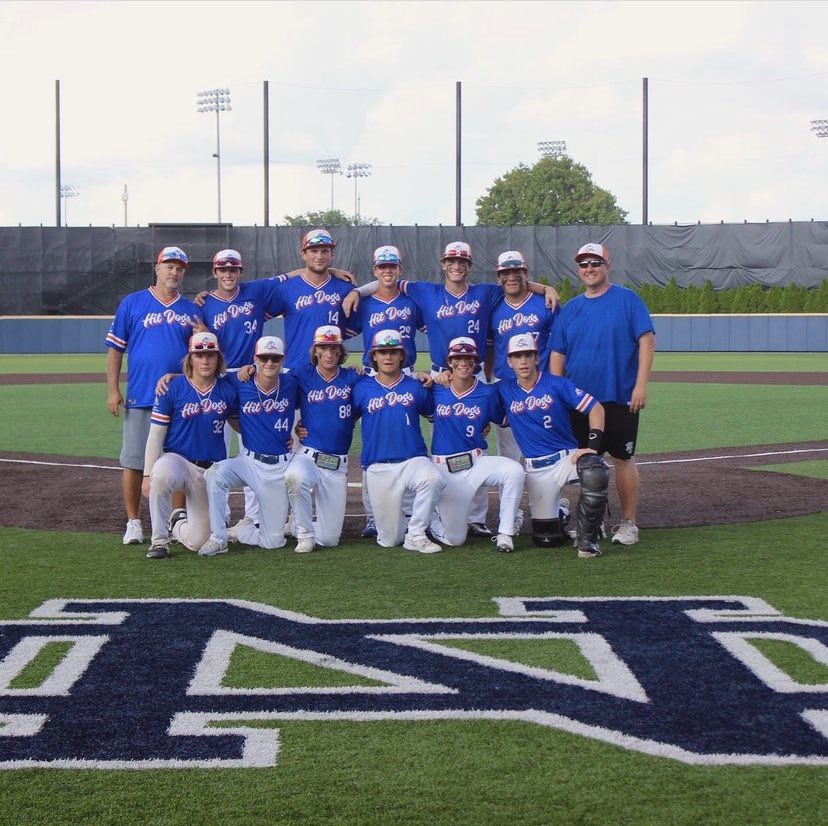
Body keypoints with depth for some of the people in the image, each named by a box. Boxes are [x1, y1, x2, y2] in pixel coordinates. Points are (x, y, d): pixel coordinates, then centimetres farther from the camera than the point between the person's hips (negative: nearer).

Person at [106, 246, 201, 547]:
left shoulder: (191, 311, 11)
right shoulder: (132, 303, 4)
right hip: (139, 397, -2)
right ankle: (133, 522, 9)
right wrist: (113, 391, -3)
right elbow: (115, 348, 3)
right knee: (133, 461, -1)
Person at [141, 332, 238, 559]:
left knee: (199, 541, -1)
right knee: (162, 474, -41)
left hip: (212, 469, 2)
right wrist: (148, 475, -12)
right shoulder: (172, 388, -7)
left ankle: (176, 523, 36)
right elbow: (156, 434, -6)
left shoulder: (228, 391, 0)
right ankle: (159, 539, -23)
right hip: (177, 459, -2)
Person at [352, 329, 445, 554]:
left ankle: (416, 535, -18)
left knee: (432, 479, -38)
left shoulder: (416, 387, 7)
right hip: (378, 466, 0)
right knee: (389, 540, -1)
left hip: (414, 459, 0)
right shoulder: (362, 388, 6)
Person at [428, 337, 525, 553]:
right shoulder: (437, 389, -1)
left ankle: (505, 533, -18)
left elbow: (504, 419, 11)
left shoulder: (487, 393, -1)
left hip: (476, 461, 1)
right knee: (454, 539, -3)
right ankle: (432, 516, 33)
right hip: (444, 468, -1)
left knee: (514, 470, -32)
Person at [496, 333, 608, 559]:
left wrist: (591, 446, -17)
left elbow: (596, 408, -7)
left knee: (595, 472, -38)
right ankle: (560, 512, 36)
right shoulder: (504, 390, 5)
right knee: (546, 538, -1)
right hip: (536, 469, 2)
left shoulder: (557, 385, -4)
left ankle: (586, 539, -19)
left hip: (568, 456, -2)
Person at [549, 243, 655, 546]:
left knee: (623, 459, 1)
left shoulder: (627, 300, -1)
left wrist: (641, 385, -15)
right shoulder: (570, 309, 11)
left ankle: (628, 524, 10)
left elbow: (647, 340, -7)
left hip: (620, 398, -4)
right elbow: (557, 354, 11)